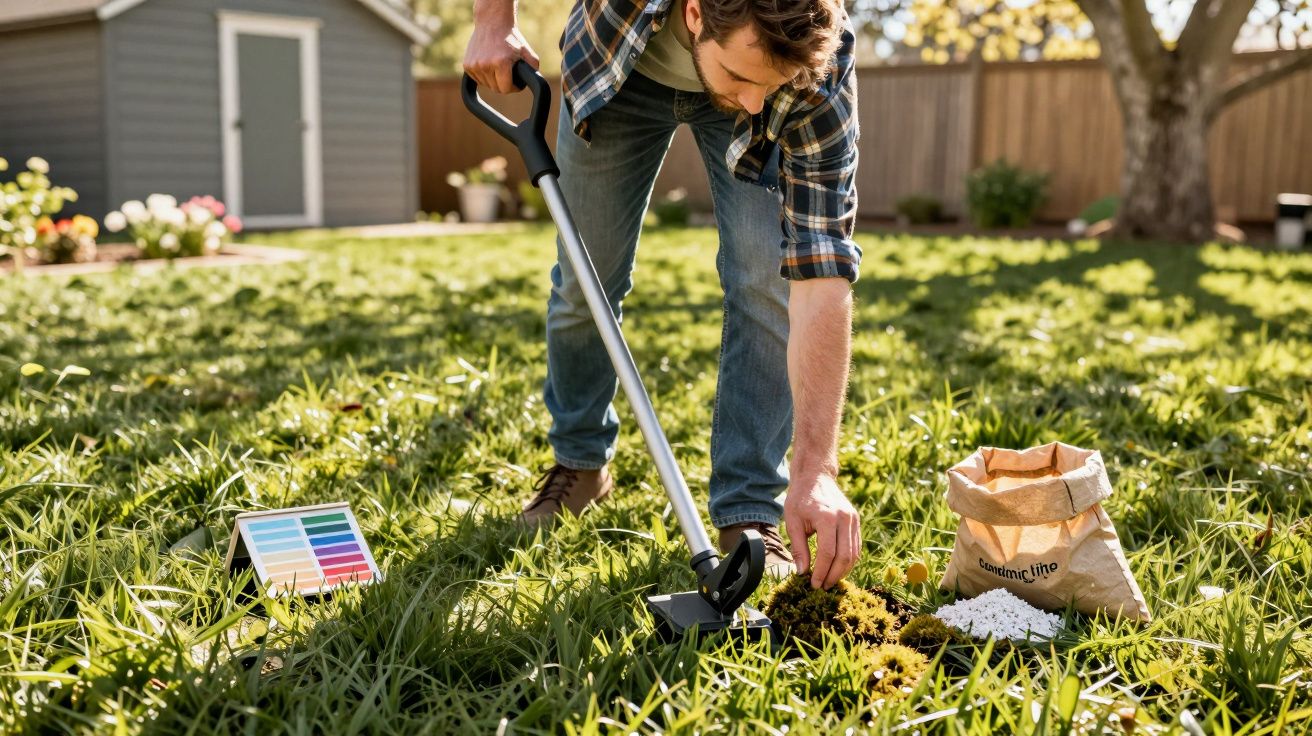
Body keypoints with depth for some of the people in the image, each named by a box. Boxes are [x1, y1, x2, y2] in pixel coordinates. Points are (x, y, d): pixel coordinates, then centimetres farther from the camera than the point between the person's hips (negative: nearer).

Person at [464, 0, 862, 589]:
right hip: (618, 62, 2)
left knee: (767, 278, -20)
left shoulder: (823, 75, -40)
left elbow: (820, 272, -42)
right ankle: (580, 462, 28)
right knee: (585, 276, 5)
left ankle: (750, 513, -7)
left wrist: (817, 468, -46)